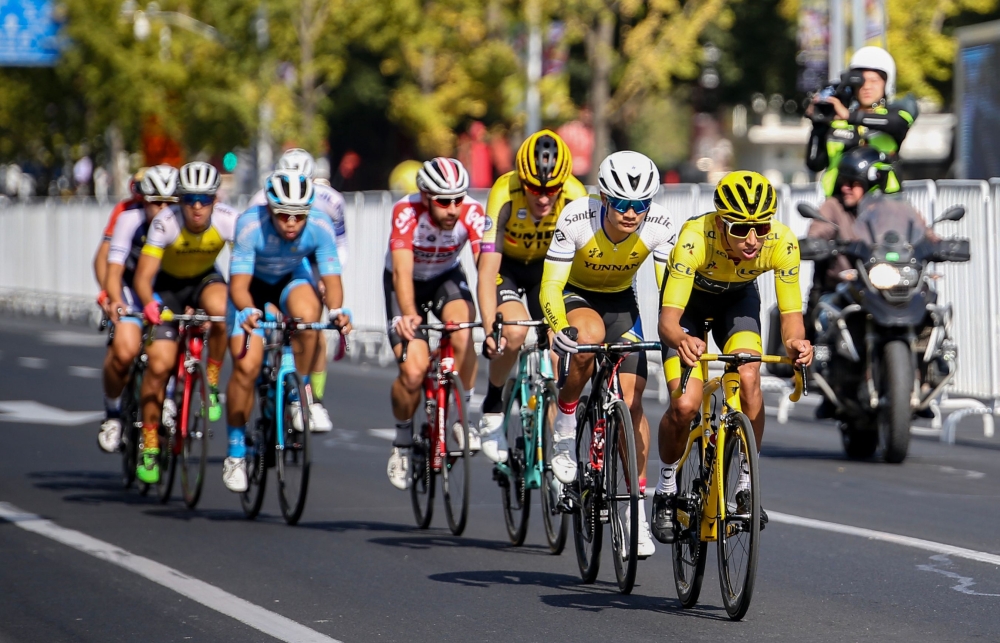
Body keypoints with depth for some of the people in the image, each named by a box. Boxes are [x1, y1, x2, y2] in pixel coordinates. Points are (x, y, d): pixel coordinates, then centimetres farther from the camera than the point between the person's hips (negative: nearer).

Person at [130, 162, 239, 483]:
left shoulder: (229, 220, -26)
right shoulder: (165, 222, -29)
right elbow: (144, 274, -32)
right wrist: (149, 304, -52)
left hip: (205, 281, 1)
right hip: (168, 287, -1)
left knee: (221, 309, -36)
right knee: (159, 363, -15)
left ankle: (212, 382, -13)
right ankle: (149, 445, 1)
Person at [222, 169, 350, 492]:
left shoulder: (320, 227, -28)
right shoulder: (250, 225, -34)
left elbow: (331, 279, -27)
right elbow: (239, 284, -34)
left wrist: (336, 309, -48)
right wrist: (247, 310, -55)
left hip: (292, 279, 1)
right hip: (252, 285, -1)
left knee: (307, 314, -35)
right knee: (246, 365, -17)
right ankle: (235, 453, -1)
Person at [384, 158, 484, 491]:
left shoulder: (472, 213, -28)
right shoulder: (406, 212, -32)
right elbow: (402, 272, -41)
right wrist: (408, 315, -58)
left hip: (447, 278, 1)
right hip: (406, 284, -1)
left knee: (463, 333, -31)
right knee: (413, 371, -16)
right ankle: (403, 437, 12)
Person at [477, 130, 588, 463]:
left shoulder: (575, 198, -30)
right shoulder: (505, 195, -34)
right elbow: (488, 269, -36)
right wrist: (490, 328, -47)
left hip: (548, 266, 2)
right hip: (506, 264, -2)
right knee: (514, 332, -27)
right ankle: (492, 408, -3)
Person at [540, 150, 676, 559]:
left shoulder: (659, 226, -24)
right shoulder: (577, 219, -31)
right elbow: (550, 287, -30)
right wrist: (560, 328, -49)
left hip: (621, 301, 2)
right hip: (574, 295, -2)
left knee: (632, 401, -10)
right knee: (590, 335, -38)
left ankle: (638, 510, -2)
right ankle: (564, 426, -15)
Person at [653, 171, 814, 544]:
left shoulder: (782, 243, -33)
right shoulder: (695, 238, -40)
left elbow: (791, 313, -28)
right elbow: (668, 319, -44)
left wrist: (794, 341, -51)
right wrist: (681, 340, -67)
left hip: (738, 299, 2)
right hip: (690, 300, -2)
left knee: (748, 380, -26)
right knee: (684, 406, -18)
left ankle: (747, 485, -7)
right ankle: (666, 490, 9)